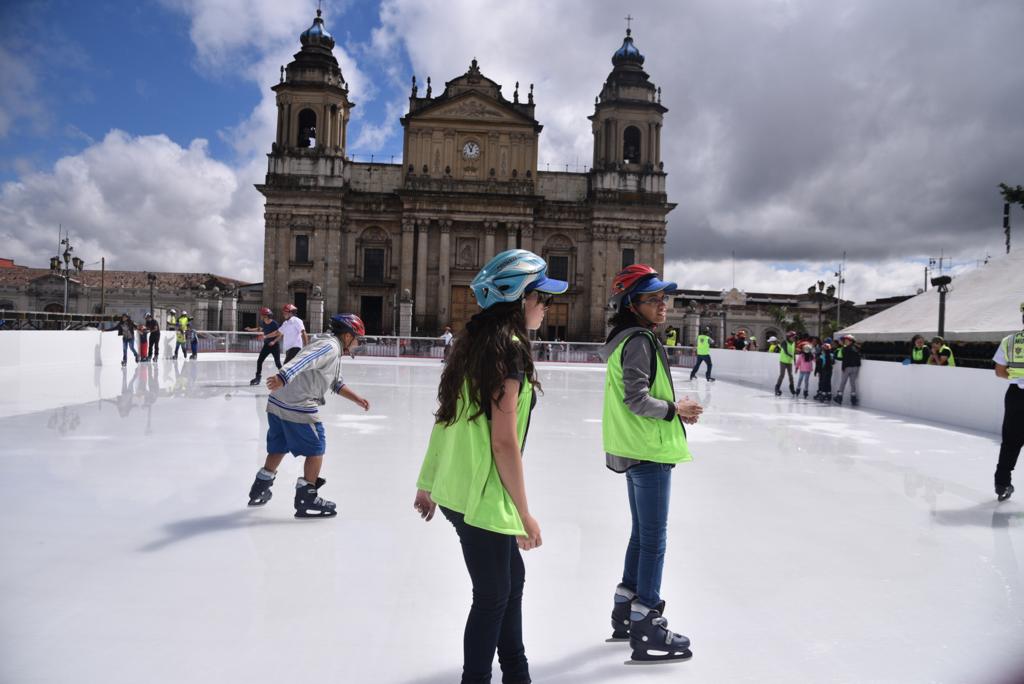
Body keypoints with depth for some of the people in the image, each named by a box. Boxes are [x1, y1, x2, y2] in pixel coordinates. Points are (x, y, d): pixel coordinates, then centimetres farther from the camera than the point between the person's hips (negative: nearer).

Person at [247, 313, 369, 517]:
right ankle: (307, 499, 9)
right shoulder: (330, 347, -13)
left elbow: (337, 384, 28)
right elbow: (304, 360, -30)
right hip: (298, 408, -10)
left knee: (278, 447, 23)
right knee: (316, 449, 3)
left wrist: (357, 399, 23)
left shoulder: (334, 352, 21)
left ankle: (259, 490, 36)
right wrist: (281, 378, -42)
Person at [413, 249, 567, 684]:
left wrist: (427, 484, 20)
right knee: (493, 595, 10)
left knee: (512, 578, 23)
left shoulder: (473, 341, 7)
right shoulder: (509, 348, -19)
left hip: (457, 488, 9)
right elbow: (504, 443, -21)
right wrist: (524, 515, -13)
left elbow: (445, 419, 12)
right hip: (483, 498, -9)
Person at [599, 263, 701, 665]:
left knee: (641, 534, 20)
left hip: (635, 449, 10)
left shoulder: (627, 339, 13)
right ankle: (647, 632, 9)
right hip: (650, 451, -10)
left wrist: (673, 408, 8)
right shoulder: (640, 341, -17)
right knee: (654, 539, -1)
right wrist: (675, 409, -10)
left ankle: (625, 614, 32)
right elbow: (637, 399, -23)